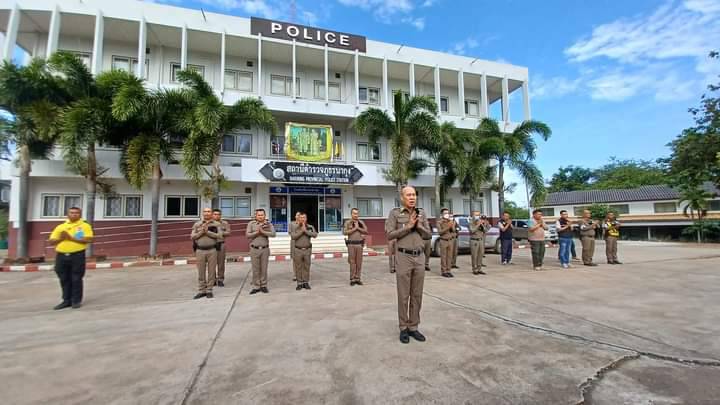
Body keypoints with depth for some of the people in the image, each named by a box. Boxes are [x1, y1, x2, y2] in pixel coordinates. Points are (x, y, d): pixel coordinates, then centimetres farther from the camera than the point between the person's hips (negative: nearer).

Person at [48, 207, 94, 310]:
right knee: (64, 279, 11)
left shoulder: (85, 226, 0)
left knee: (76, 279, 2)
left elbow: (88, 240, -13)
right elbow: (51, 242, 12)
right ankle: (66, 300, 22)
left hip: (77, 255, -4)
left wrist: (72, 238, -16)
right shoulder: (60, 227, 13)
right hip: (61, 256, 5)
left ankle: (76, 301, 11)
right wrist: (61, 238, -8)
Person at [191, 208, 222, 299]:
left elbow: (219, 236, -9)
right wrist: (202, 231, -12)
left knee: (211, 271, 4)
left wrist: (207, 232, -14)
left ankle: (209, 290, 13)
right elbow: (192, 236, 1)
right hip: (200, 251, 1)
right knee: (201, 272, 7)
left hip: (212, 250, -1)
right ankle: (201, 291, 15)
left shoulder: (216, 224, 3)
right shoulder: (197, 224, 8)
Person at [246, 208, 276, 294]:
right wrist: (257, 232, -15)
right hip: (254, 249, 0)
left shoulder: (268, 224, 2)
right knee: (255, 269, 4)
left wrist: (263, 232, -19)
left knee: (264, 268, 7)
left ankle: (263, 286, 17)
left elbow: (273, 234, -12)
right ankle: (256, 287, 14)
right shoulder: (251, 223, 3)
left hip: (265, 249, 0)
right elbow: (247, 235, -6)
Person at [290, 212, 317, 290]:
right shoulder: (295, 228, -1)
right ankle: (299, 283, 14)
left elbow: (315, 235, -18)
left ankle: (306, 283, 16)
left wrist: (305, 230, -20)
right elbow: (293, 237, -15)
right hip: (298, 250, 0)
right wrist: (301, 231, -19)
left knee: (306, 267, 6)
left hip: (307, 250, 0)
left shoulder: (310, 227, -1)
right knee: (298, 267, 5)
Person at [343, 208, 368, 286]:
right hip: (351, 244, -2)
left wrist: (358, 228, -12)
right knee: (352, 262, -1)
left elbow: (366, 231, -3)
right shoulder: (347, 222, 1)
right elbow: (345, 232, -12)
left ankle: (357, 279, 11)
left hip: (359, 244, 2)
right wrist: (354, 228, -13)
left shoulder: (361, 222, 8)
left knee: (359, 262, 3)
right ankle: (352, 279, 6)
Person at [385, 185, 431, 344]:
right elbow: (389, 235, -11)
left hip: (420, 257, 4)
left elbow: (427, 234, 9)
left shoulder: (421, 213, 9)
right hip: (404, 257, -4)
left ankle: (413, 327, 21)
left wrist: (418, 225, -10)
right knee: (403, 295, 3)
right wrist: (408, 226, -17)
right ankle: (403, 328, 17)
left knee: (417, 295, 9)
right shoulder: (395, 213, -4)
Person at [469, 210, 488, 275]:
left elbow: (485, 230, 7)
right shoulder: (471, 223, -5)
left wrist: (483, 225, -8)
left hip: (481, 240, 6)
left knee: (480, 255, 6)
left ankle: (479, 269, 14)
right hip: (474, 241, -6)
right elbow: (472, 230, -20)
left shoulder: (482, 223, 12)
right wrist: (478, 224, -20)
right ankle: (475, 270, 4)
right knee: (474, 256, -3)